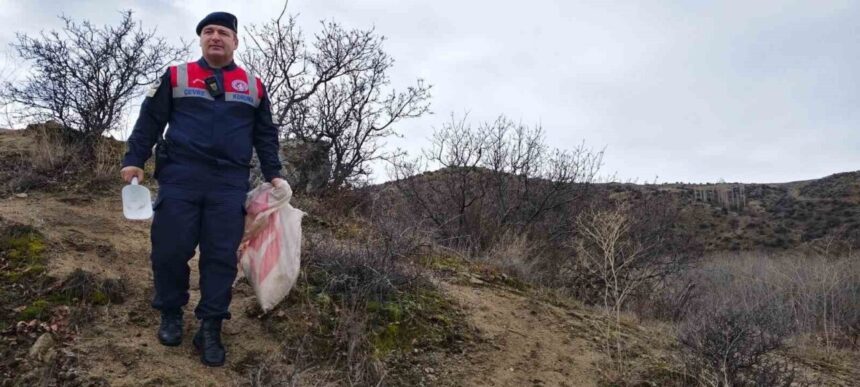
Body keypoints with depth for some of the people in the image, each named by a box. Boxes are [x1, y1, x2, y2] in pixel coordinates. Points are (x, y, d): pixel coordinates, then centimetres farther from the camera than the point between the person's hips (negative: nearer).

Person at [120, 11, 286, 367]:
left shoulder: (253, 86, 14)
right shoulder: (176, 76, 10)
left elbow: (265, 135, 18)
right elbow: (150, 120, 10)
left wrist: (273, 174, 10)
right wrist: (134, 159, 1)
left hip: (230, 184, 1)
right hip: (180, 177, -1)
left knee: (222, 256, -3)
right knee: (170, 249, -2)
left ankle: (210, 329, 5)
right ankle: (171, 315, 20)